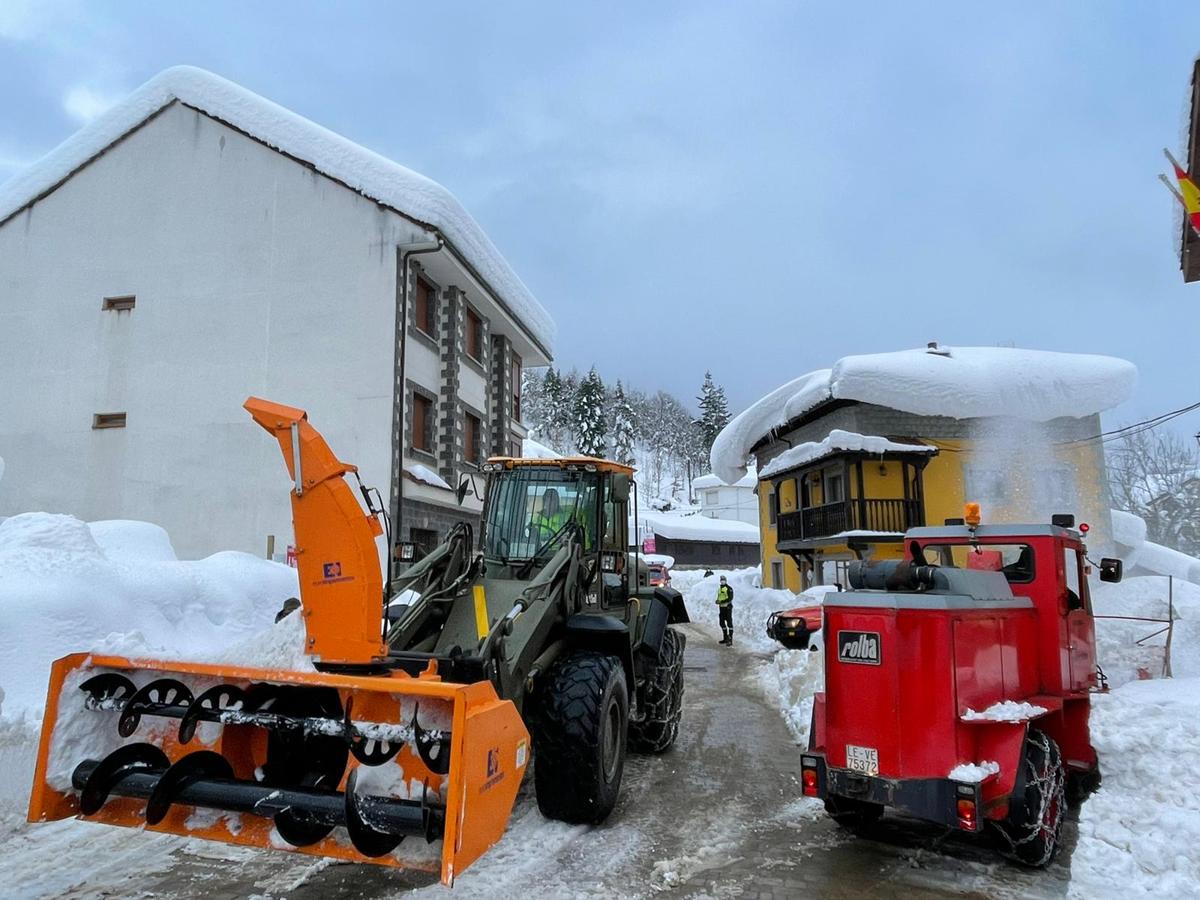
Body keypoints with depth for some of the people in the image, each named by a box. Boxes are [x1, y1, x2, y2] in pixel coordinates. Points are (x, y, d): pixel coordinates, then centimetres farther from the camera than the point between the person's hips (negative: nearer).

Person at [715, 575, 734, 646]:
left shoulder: (729, 588, -10)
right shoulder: (719, 588, 15)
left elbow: (730, 598, -19)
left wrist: (722, 601, -26)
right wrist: (717, 601, 0)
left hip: (727, 607, -8)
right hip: (721, 607, 8)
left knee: (729, 623, -7)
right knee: (722, 623, 13)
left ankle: (730, 640, -7)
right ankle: (726, 638, 25)